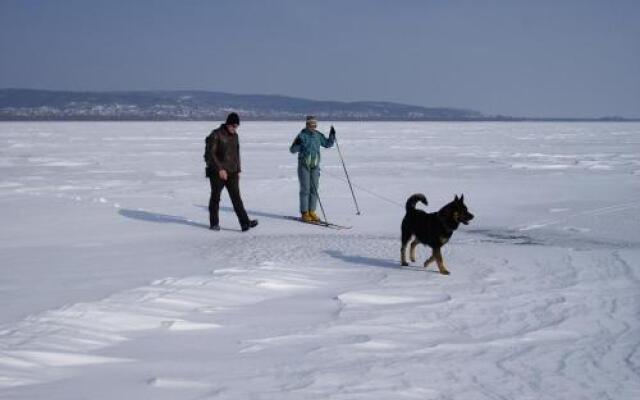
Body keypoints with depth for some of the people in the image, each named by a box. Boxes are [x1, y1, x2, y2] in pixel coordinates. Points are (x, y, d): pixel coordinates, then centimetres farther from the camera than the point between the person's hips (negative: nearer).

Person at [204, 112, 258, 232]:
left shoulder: (235, 136, 10)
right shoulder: (216, 135, -10)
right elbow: (210, 154, -14)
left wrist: (238, 171, 16)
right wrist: (220, 169, -20)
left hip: (232, 173, 5)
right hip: (217, 172, -5)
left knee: (236, 197, -4)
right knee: (215, 197, 6)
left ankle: (245, 223, -12)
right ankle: (214, 223, 18)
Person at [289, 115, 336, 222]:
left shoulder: (318, 135, 4)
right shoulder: (302, 135, -9)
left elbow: (327, 144, 17)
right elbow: (292, 150, -8)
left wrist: (332, 135, 1)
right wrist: (297, 144, -28)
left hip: (315, 166, 5)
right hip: (303, 165, -5)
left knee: (314, 189, 5)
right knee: (305, 189, -4)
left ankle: (312, 212, 12)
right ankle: (304, 213, 1)